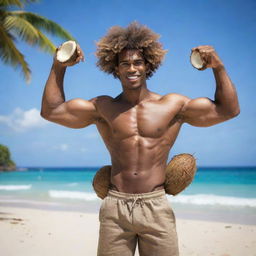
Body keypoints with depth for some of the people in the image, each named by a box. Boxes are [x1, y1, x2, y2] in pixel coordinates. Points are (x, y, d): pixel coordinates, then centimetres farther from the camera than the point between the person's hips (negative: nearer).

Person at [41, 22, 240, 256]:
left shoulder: (173, 105, 5)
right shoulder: (103, 108, 7)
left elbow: (229, 110, 6)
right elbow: (50, 111, 8)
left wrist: (218, 68, -3)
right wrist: (59, 66, 3)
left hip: (157, 208, 0)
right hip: (115, 209, 1)